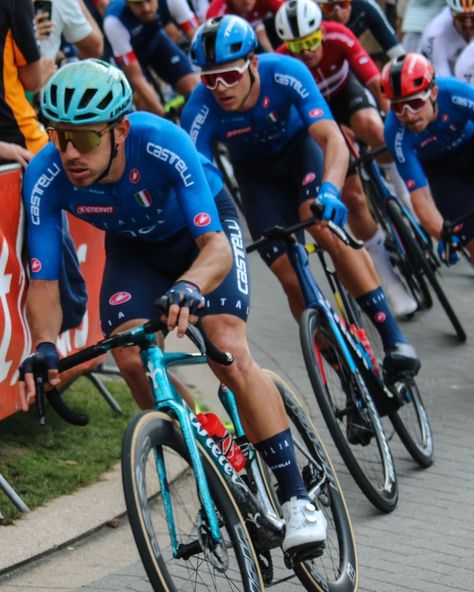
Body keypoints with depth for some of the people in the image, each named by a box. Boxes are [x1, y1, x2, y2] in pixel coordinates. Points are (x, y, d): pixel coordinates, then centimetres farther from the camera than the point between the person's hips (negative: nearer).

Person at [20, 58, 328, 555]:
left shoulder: (163, 144, -39)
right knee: (129, 358, -20)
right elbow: (43, 281, -25)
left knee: (228, 352, -23)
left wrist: (189, 286, -63)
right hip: (134, 247, 4)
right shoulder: (44, 179, -30)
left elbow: (216, 245, -42)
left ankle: (296, 497, -14)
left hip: (204, 229, -3)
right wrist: (44, 345, -44)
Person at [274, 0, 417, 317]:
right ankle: (389, 278, 1)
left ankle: (406, 193, -13)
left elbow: (376, 82, -32)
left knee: (372, 128, -37)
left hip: (346, 90, 0)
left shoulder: (338, 36, -31)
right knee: (352, 196, -10)